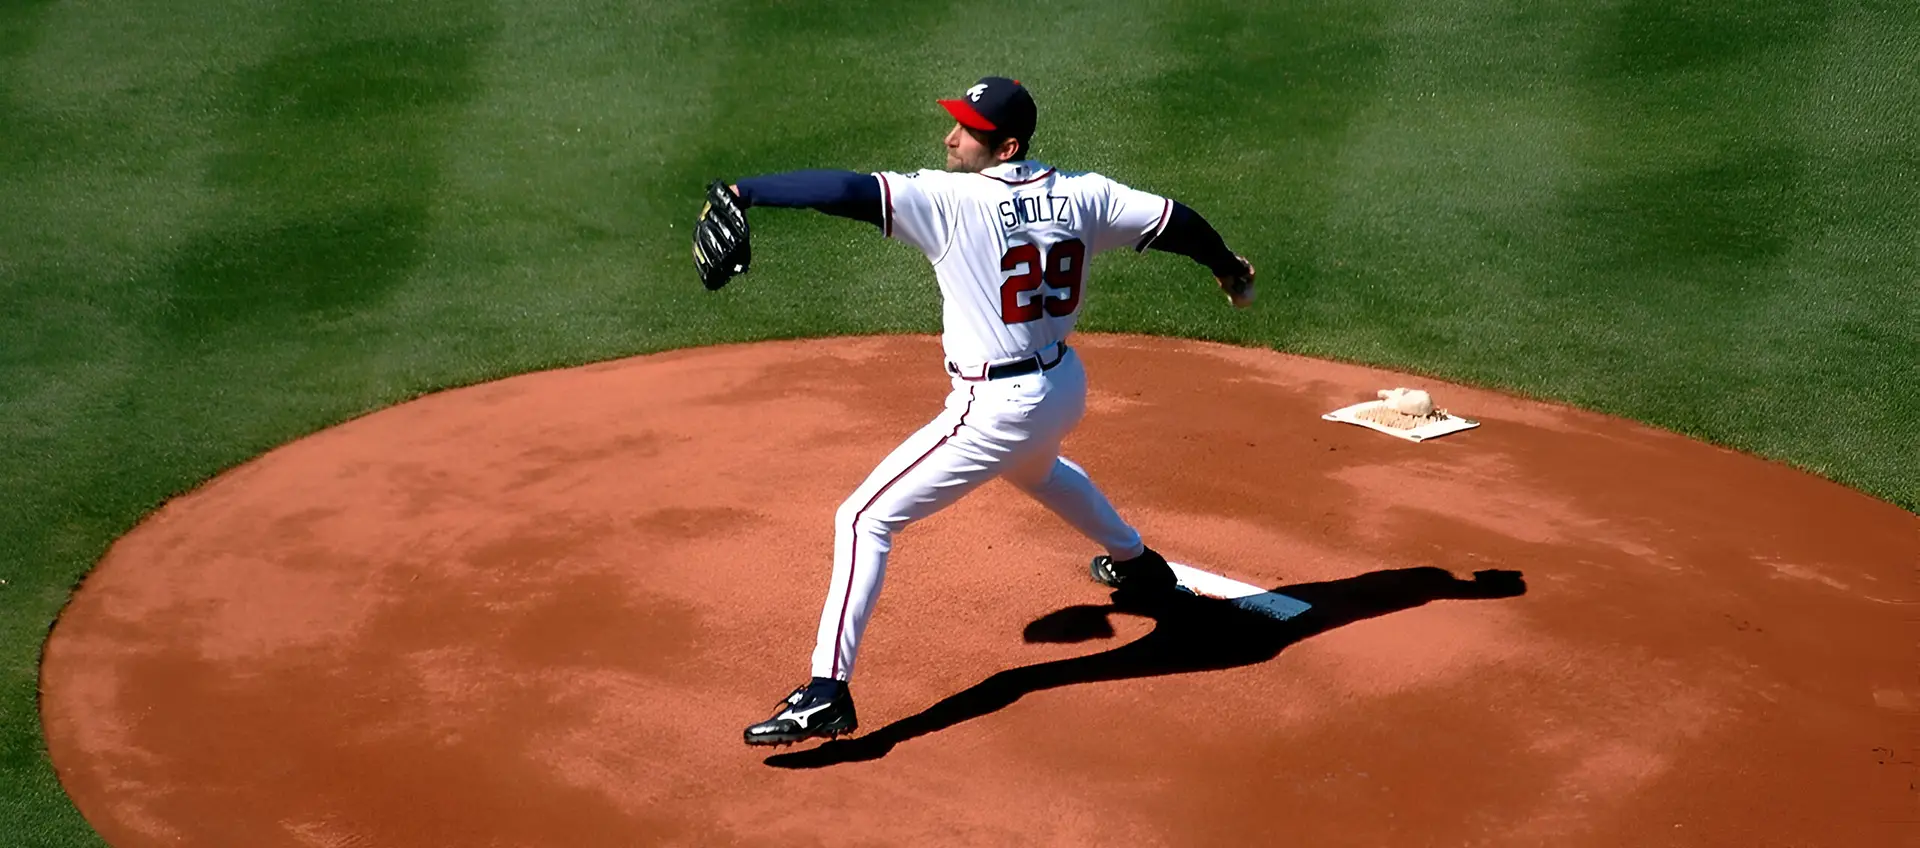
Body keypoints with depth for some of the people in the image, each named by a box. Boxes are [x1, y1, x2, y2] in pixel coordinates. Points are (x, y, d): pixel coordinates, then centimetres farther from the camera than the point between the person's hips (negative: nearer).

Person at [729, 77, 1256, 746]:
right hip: (1065, 389, 8)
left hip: (996, 409, -8)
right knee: (1035, 468, 43)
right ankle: (1137, 564, 63)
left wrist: (743, 192, -25)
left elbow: (849, 191, -29)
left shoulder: (951, 199, -19)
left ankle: (827, 692, -12)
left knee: (863, 519, -4)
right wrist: (1226, 265, 28)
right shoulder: (1082, 195, -1)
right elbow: (1171, 220, 9)